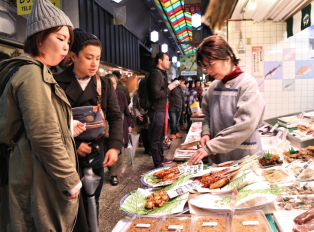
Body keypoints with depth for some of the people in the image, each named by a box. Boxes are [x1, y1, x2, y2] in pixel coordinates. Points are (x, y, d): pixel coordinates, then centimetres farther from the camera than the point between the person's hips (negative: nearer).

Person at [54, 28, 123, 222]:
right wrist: (74, 145, -13)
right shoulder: (58, 84, -6)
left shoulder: (105, 84, 5)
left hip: (96, 155, 4)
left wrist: (115, 147, -12)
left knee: (92, 202, 15)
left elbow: (115, 117, 1)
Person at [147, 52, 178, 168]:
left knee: (160, 136, 21)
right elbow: (156, 94, -26)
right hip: (156, 111, -11)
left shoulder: (162, 73, 17)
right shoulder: (156, 74, -17)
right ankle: (158, 163, 8)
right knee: (155, 138, -1)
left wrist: (172, 86, 11)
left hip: (161, 110, 11)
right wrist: (168, 89, -15)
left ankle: (161, 158, 35)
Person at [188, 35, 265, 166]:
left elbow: (245, 125, -23)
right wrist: (206, 133, -5)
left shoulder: (247, 84, -13)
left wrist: (210, 147, -24)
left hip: (243, 158, -5)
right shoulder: (215, 86, 6)